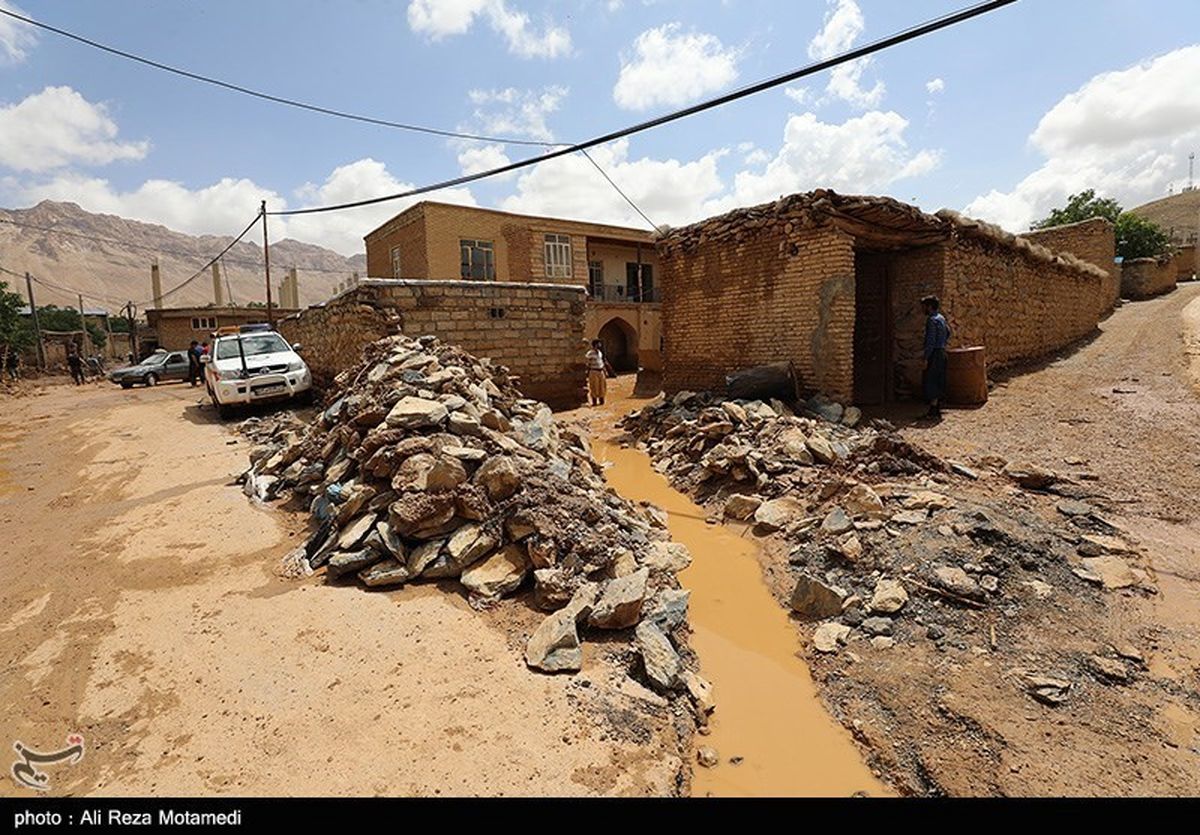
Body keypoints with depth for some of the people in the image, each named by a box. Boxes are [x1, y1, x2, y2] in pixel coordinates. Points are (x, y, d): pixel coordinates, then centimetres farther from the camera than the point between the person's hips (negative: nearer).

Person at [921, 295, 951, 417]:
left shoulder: (932, 320, -15)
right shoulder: (941, 318, 14)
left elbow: (931, 340, -20)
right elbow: (948, 332, 25)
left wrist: (926, 358, -19)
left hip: (934, 354, -10)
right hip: (941, 353, 10)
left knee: (931, 382, -6)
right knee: (938, 383, 12)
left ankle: (933, 410, -6)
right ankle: (937, 409, 16)